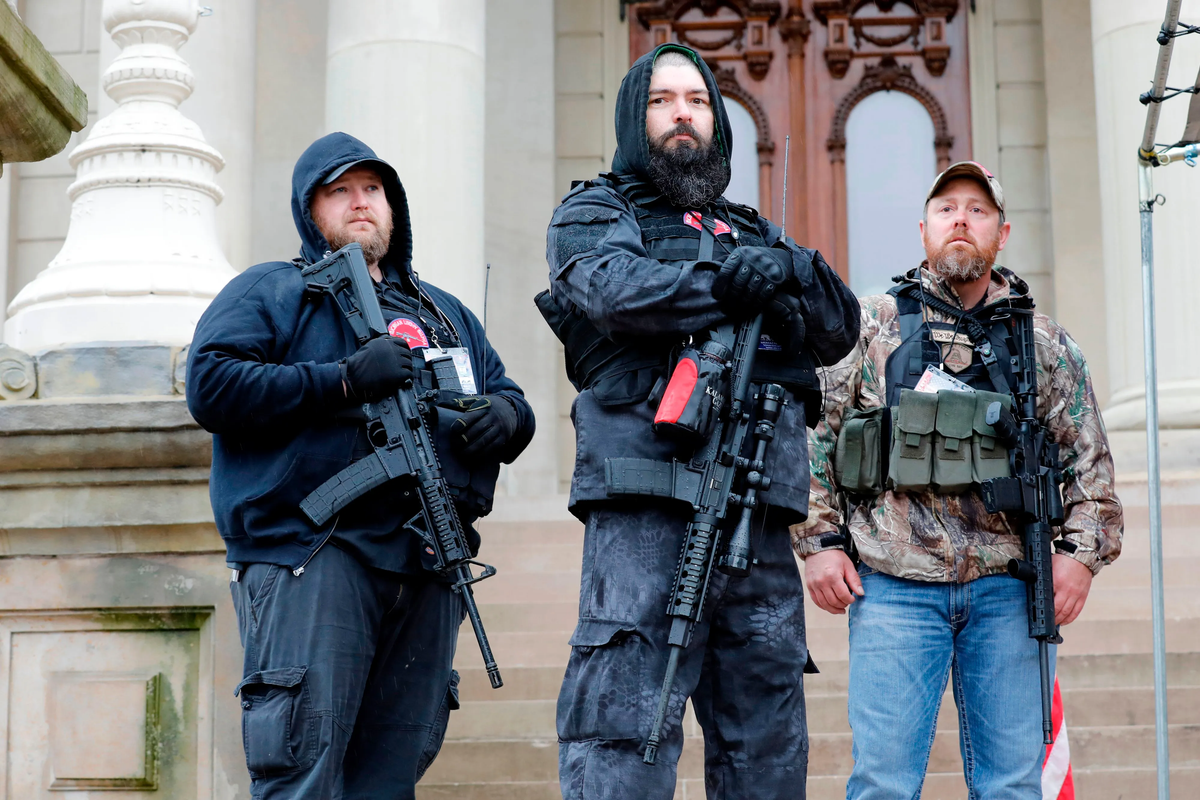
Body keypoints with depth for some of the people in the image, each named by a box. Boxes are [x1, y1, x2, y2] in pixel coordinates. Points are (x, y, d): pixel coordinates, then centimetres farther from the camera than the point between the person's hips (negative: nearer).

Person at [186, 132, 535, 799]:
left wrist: (504, 417, -1)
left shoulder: (446, 313, 27)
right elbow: (210, 385, -6)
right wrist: (343, 382, -14)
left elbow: (512, 399, 26)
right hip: (312, 559, -6)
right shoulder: (270, 292, 9)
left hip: (428, 566, 6)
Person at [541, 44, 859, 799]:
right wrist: (727, 286, -12)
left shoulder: (755, 234, 29)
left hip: (761, 515, 6)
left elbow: (842, 326, 13)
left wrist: (788, 270, -7)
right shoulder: (594, 212, 15)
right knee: (625, 735, -13)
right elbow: (612, 287, -9)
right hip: (647, 511, -5)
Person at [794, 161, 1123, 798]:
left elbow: (1089, 455, 13)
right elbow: (812, 434, 7)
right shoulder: (871, 326, 8)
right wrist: (819, 540, -1)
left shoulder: (1045, 344, 12)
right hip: (893, 586, -2)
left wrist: (1081, 550, 0)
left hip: (1005, 591, 2)